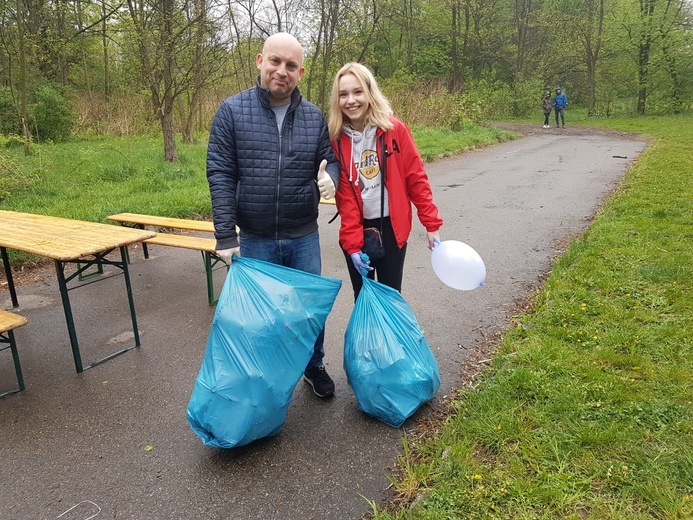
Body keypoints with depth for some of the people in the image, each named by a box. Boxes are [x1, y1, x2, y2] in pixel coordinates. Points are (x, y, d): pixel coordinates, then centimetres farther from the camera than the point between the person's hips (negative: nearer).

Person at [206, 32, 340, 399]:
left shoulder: (314, 116, 2)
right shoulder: (232, 111, -5)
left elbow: (330, 160, 9)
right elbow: (220, 175, -7)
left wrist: (329, 177, -18)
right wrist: (225, 236, -11)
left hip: (303, 237, 2)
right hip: (255, 239, -2)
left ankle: (314, 366, 39)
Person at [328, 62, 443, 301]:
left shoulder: (395, 130, -7)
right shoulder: (336, 138, -5)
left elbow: (416, 179, -4)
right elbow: (344, 196, -7)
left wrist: (431, 224, -6)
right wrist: (352, 243, -11)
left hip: (392, 226, -1)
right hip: (356, 229, 1)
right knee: (362, 297, 13)